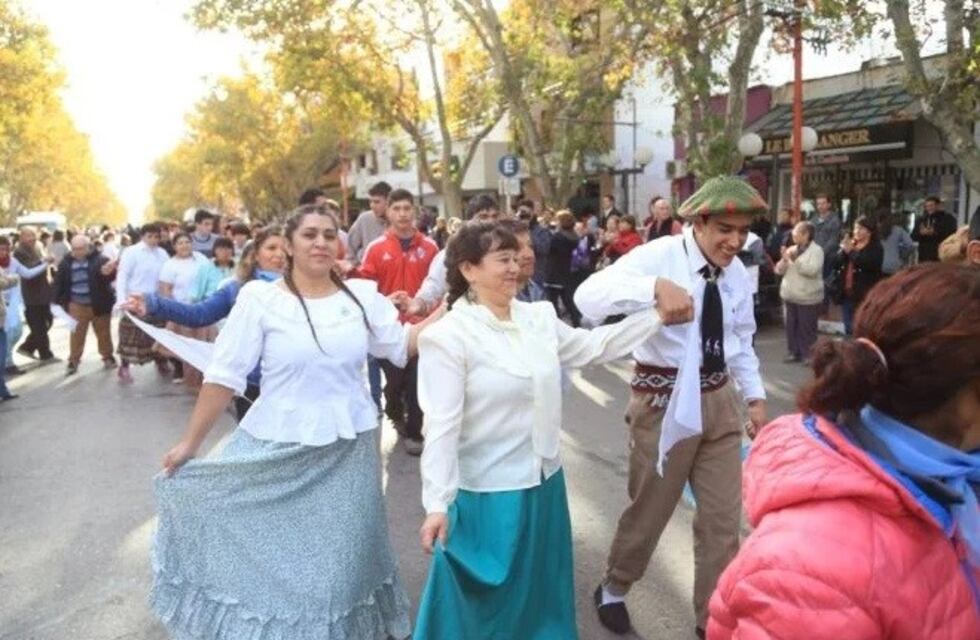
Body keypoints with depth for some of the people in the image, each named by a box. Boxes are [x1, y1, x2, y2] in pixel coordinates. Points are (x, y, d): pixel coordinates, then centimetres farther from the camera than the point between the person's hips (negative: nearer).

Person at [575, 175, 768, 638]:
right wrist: (656, 287, -46)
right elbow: (588, 296, -32)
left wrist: (755, 396, 11)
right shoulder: (660, 256, -17)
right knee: (650, 507, 12)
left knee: (723, 516, 12)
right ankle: (613, 589, 40)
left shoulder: (737, 272, 4)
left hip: (720, 398, 6)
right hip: (665, 398, -5)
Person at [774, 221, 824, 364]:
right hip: (790, 296, 6)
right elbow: (779, 270, 9)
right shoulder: (791, 249, 10)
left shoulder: (816, 250, -8)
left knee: (807, 328, -1)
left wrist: (796, 260, -21)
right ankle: (793, 352, 22)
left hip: (808, 298, -6)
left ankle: (808, 355, 8)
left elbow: (812, 270, -22)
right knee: (791, 326, 12)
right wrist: (784, 259, -9)